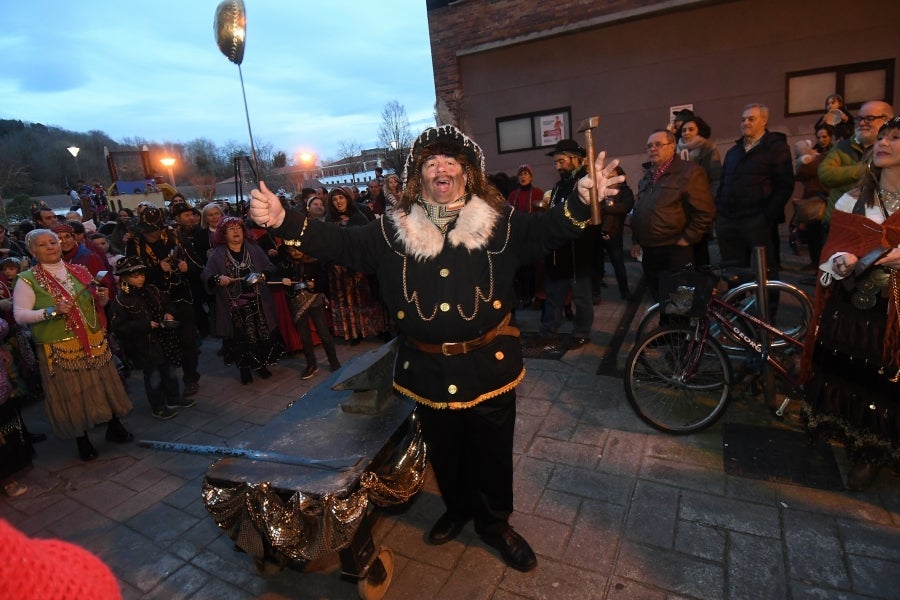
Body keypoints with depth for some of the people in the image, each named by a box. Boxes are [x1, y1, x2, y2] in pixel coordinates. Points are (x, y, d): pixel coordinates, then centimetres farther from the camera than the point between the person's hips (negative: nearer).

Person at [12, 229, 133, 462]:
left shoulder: (79, 271, 7)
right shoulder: (27, 279, -5)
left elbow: (95, 303, 15)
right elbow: (19, 315, -9)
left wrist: (102, 299, -7)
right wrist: (52, 311, -23)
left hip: (94, 341, 4)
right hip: (60, 347, -3)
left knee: (104, 384, 11)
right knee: (72, 393, 6)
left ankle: (115, 426, 29)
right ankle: (82, 440, 24)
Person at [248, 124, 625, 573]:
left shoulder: (499, 221, -3)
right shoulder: (393, 230, -1)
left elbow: (547, 232, -12)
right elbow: (341, 243, -5)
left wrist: (581, 200, -30)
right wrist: (283, 221, -17)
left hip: (488, 364, -1)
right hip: (428, 369, 2)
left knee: (492, 453, 16)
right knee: (445, 452, 22)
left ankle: (496, 524, 43)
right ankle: (457, 509, 52)